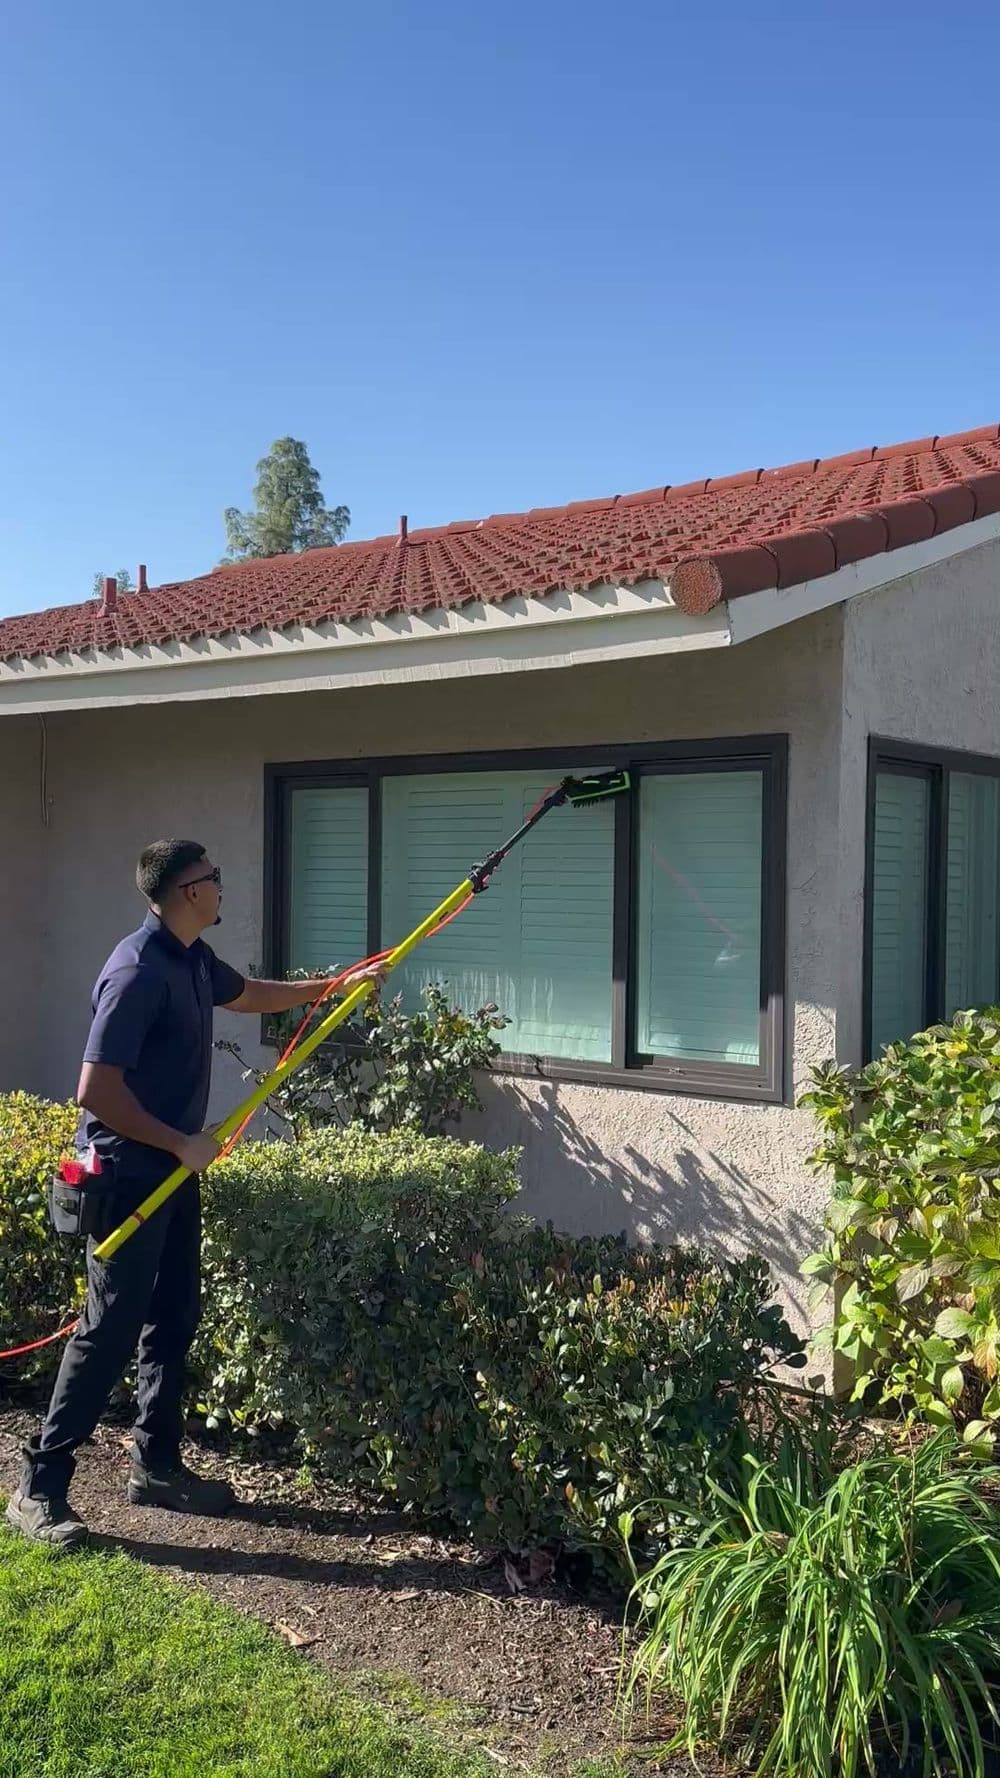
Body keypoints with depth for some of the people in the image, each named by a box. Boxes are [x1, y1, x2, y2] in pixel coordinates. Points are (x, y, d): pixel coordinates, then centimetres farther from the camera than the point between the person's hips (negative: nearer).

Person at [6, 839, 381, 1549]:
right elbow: (96, 1091, -25)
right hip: (128, 1174, -9)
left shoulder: (193, 959, 6)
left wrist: (340, 984, 31)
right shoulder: (138, 971, -24)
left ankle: (157, 1465, 28)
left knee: (174, 1319, 15)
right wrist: (182, 1144, -18)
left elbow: (250, 994, 28)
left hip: (173, 1170, 9)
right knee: (111, 1329, -4)